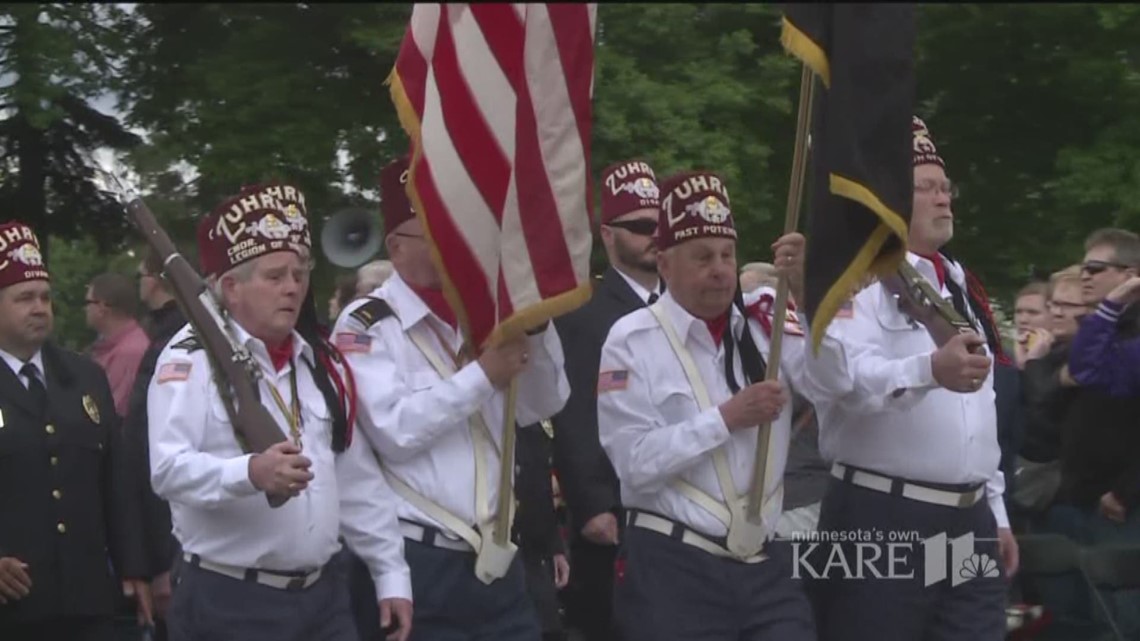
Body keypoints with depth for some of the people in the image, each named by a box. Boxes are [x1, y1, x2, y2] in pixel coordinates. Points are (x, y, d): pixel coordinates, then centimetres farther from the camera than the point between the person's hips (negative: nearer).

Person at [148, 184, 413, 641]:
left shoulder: (323, 364, 15)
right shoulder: (193, 357, -6)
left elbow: (359, 482, 17)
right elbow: (168, 469, -19)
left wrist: (391, 575, 11)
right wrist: (250, 473, -36)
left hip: (324, 595, 6)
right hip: (228, 603, -6)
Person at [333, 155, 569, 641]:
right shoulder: (366, 325, -6)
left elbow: (544, 406, 9)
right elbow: (394, 430, -17)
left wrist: (535, 325, -5)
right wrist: (483, 375, -16)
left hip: (496, 559, 6)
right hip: (417, 562, -6)